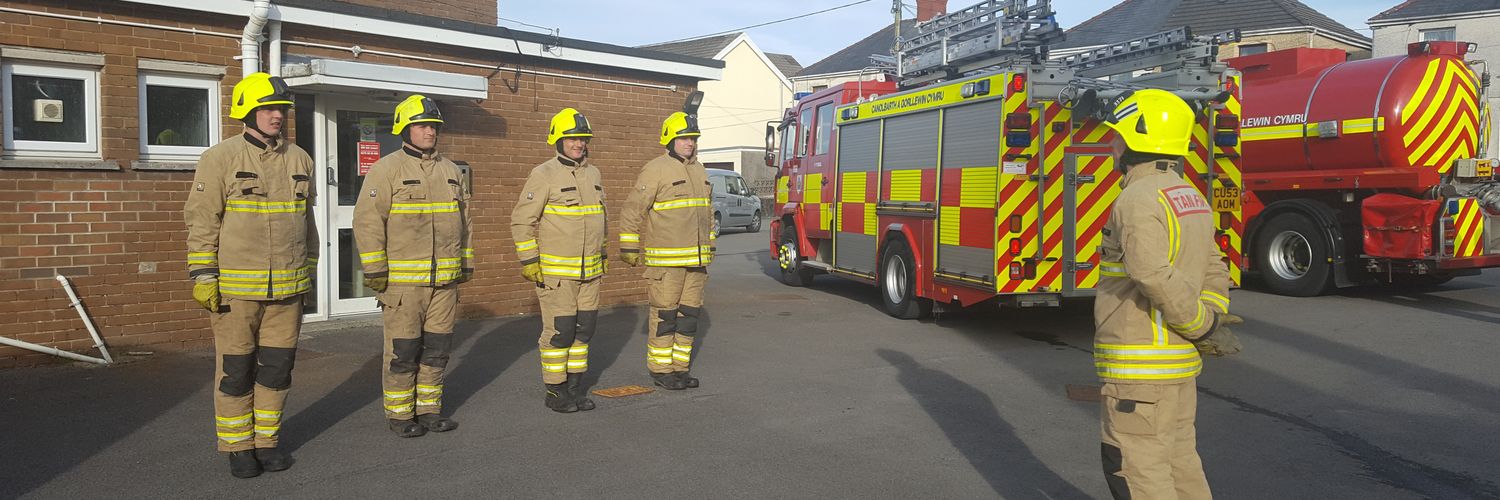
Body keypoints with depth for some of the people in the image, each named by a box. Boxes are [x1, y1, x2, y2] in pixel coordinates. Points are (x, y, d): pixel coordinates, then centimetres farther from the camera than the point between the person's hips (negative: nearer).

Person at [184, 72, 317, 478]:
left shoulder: (299, 159, 9)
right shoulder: (222, 157, -5)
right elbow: (201, 220, -5)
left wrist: (309, 272, 16)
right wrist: (202, 277, -9)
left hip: (287, 288, 4)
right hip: (234, 286, -4)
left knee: (277, 367, 9)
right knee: (235, 369, 5)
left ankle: (266, 441, 23)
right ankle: (238, 447, 17)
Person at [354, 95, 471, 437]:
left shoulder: (451, 171, 13)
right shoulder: (386, 170, -5)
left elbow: (464, 222, 20)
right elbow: (368, 220, -10)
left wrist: (467, 264, 17)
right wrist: (375, 270, -14)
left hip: (445, 280, 6)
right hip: (402, 280, -5)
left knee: (437, 347, 11)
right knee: (403, 350, 1)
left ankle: (429, 409, 22)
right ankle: (399, 414, 14)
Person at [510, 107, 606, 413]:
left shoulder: (593, 174, 11)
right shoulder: (544, 174, -10)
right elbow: (522, 220, -10)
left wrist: (602, 256, 19)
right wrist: (529, 262, -13)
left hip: (590, 271, 7)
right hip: (555, 271, -6)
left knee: (584, 328, 10)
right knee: (559, 331, -2)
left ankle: (576, 387, 22)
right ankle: (555, 391, 11)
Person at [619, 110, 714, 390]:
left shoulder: (699, 171, 15)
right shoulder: (656, 170, -8)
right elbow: (633, 210, -9)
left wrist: (710, 246, 23)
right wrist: (629, 248, -10)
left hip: (696, 259, 7)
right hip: (666, 259, -7)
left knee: (689, 315, 10)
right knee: (665, 315, -2)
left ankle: (679, 368, 19)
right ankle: (660, 370, 9)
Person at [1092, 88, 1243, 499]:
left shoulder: (1139, 199, -17)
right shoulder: (1191, 197, 14)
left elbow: (1158, 279, -26)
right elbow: (1215, 274, 16)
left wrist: (1204, 327, -14)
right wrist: (1211, 319, 2)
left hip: (1139, 369, -9)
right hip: (1180, 365, 9)